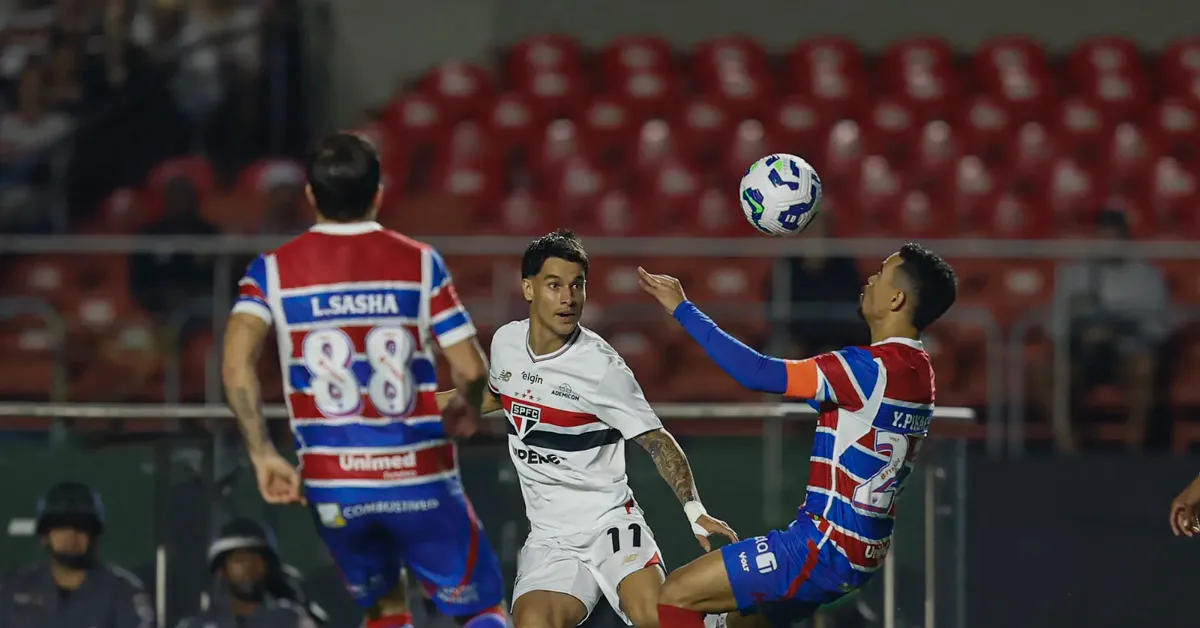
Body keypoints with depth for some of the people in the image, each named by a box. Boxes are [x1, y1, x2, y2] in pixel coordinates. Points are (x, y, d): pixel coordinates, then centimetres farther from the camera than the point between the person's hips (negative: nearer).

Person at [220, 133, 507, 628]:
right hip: (420, 476, -2)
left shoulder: (273, 271, 3)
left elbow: (236, 364, -13)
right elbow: (471, 369, -4)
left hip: (332, 486, 2)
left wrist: (264, 456, -6)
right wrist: (463, 411, 19)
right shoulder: (420, 263, 0)